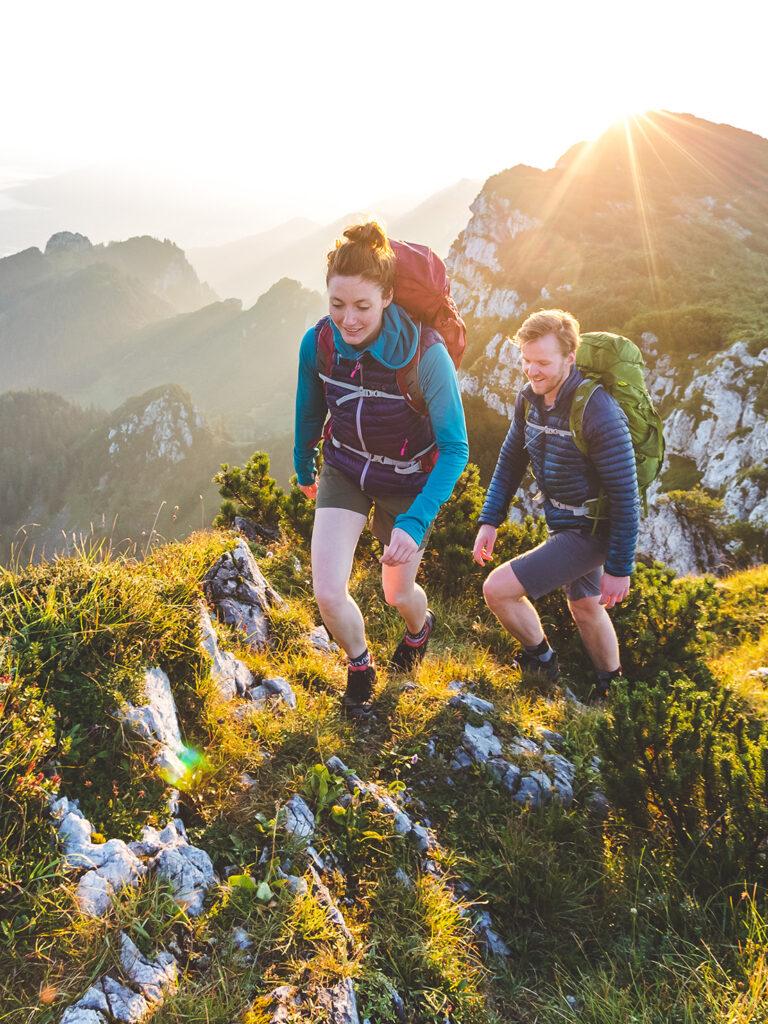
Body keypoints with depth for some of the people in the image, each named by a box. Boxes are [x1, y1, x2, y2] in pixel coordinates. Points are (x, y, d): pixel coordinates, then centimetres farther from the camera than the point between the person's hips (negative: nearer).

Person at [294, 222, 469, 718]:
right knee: (328, 592, -9)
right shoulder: (318, 343, -20)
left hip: (407, 481, -2)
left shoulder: (426, 354, -32)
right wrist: (304, 469, 16)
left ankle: (420, 626, 56)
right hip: (343, 469, 2)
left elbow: (455, 448, -27)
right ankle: (360, 666, 25)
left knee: (397, 594, 15)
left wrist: (416, 521, -38)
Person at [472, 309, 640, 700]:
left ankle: (540, 660, 15)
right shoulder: (529, 399, -5)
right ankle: (609, 687, 48)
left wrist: (619, 569, -20)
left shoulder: (599, 414, -29)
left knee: (497, 589, -13)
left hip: (590, 531, -8)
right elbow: (510, 461, 8)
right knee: (584, 606, 25)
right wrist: (489, 521, 1)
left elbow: (625, 496, -25)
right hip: (562, 521, 8)